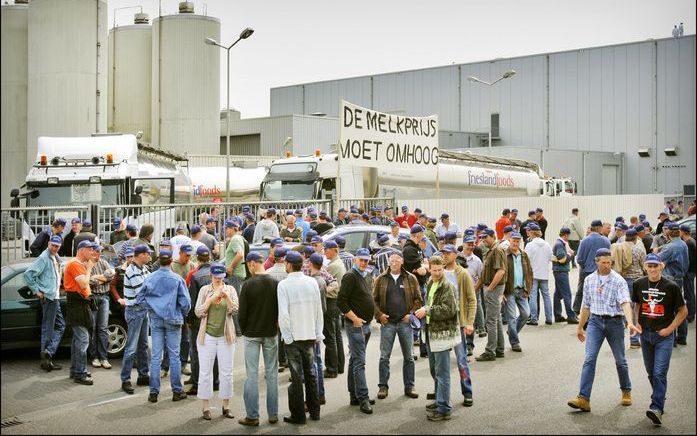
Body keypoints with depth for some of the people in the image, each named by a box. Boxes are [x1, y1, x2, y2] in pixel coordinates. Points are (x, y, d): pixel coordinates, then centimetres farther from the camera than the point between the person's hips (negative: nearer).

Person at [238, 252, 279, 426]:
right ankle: (273, 414, 14)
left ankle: (252, 416, 4)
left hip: (252, 334, -3)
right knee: (272, 374, 10)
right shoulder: (275, 284, -5)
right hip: (271, 333, 3)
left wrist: (243, 330, 5)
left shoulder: (249, 284, -12)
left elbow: (242, 312, -10)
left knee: (252, 375, 2)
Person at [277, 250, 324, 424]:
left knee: (296, 375, 2)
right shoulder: (312, 282, 1)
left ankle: (298, 415, 7)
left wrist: (287, 336, -9)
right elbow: (319, 310, 5)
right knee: (310, 373, 15)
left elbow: (283, 313, -16)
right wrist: (318, 333, 11)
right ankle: (314, 411, 21)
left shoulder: (284, 284, -12)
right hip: (310, 335, 4)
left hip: (293, 336, -4)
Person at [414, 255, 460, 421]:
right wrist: (424, 310, 10)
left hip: (443, 333, -9)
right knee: (434, 370, 20)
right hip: (431, 331, 9)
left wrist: (427, 311, -19)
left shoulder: (447, 286, -14)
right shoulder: (430, 284, 13)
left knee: (442, 373, -6)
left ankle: (444, 409, -3)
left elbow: (449, 309, -23)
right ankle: (440, 400, 35)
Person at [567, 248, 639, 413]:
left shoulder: (618, 280, -7)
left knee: (620, 360, 11)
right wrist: (580, 327, 20)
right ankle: (583, 398, -15)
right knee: (589, 359, -10)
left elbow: (625, 302, -20)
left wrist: (630, 322, -36)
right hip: (595, 321, 2)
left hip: (615, 322, -2)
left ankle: (626, 391, 35)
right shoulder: (589, 280, 6)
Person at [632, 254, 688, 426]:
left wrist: (669, 329, -9)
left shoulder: (671, 286, -11)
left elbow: (683, 311, -3)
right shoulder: (638, 284, 0)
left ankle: (657, 408, -15)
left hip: (664, 336, -4)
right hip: (645, 334, 5)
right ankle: (660, 398, 35)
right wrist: (637, 323, 3)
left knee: (659, 372, -12)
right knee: (650, 371, 15)